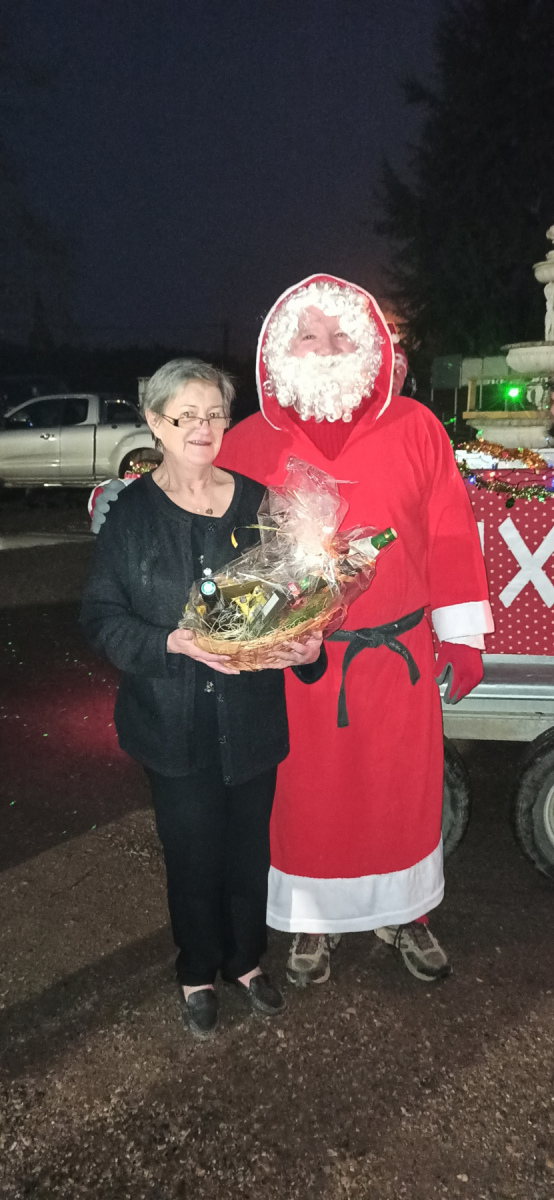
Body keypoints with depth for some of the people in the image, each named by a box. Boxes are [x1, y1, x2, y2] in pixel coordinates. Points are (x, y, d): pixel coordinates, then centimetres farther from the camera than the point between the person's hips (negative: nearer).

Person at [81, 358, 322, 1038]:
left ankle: (246, 960, 44)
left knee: (249, 846, 17)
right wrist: (172, 643, -23)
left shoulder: (258, 502, -1)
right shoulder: (132, 512, -7)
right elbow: (102, 616, -7)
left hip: (253, 719, 2)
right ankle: (197, 975, 39)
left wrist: (307, 643, -16)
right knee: (193, 852, 12)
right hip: (174, 722, -2)